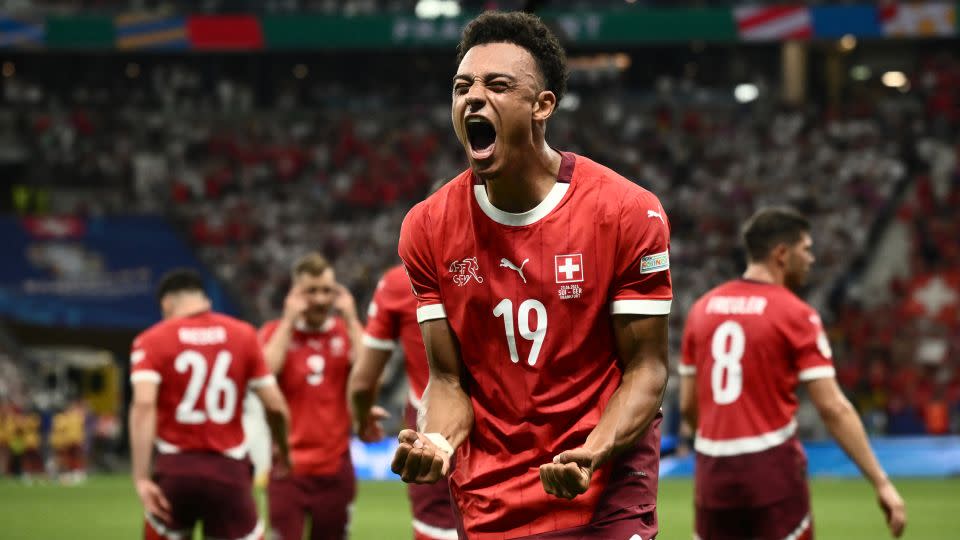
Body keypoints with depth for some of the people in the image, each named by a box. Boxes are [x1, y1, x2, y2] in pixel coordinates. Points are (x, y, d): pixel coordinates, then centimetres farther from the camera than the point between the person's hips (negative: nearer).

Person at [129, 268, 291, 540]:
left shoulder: (153, 340, 1)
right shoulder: (243, 335, 6)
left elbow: (143, 404, -15)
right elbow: (275, 405, 3)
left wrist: (141, 478, -17)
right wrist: (282, 449, 22)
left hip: (176, 468, -1)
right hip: (229, 471, 1)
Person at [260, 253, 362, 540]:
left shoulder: (348, 331, 9)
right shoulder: (276, 332, 5)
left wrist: (350, 319, -7)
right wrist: (289, 321, -10)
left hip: (336, 468, 2)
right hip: (289, 468, -2)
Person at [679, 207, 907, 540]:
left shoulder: (703, 308, 9)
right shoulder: (796, 315, -7)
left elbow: (688, 405, 13)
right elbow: (833, 408, -12)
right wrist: (881, 483, -11)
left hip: (713, 474, 5)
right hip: (773, 472, -5)